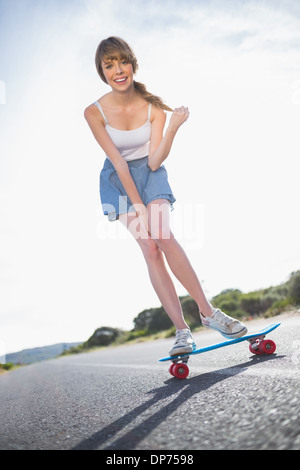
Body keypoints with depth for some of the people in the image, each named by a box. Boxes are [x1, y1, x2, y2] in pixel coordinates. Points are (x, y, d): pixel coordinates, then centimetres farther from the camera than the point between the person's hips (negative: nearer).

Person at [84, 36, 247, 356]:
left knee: (162, 236, -24)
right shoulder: (95, 112, -14)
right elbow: (118, 162, -16)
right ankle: (182, 330, -10)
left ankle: (207, 311, -12)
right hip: (118, 179, 0)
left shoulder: (154, 107, -13)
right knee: (149, 247, -14)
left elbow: (154, 162, -17)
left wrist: (173, 127, -30)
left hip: (150, 174, 0)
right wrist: (137, 205, -17)